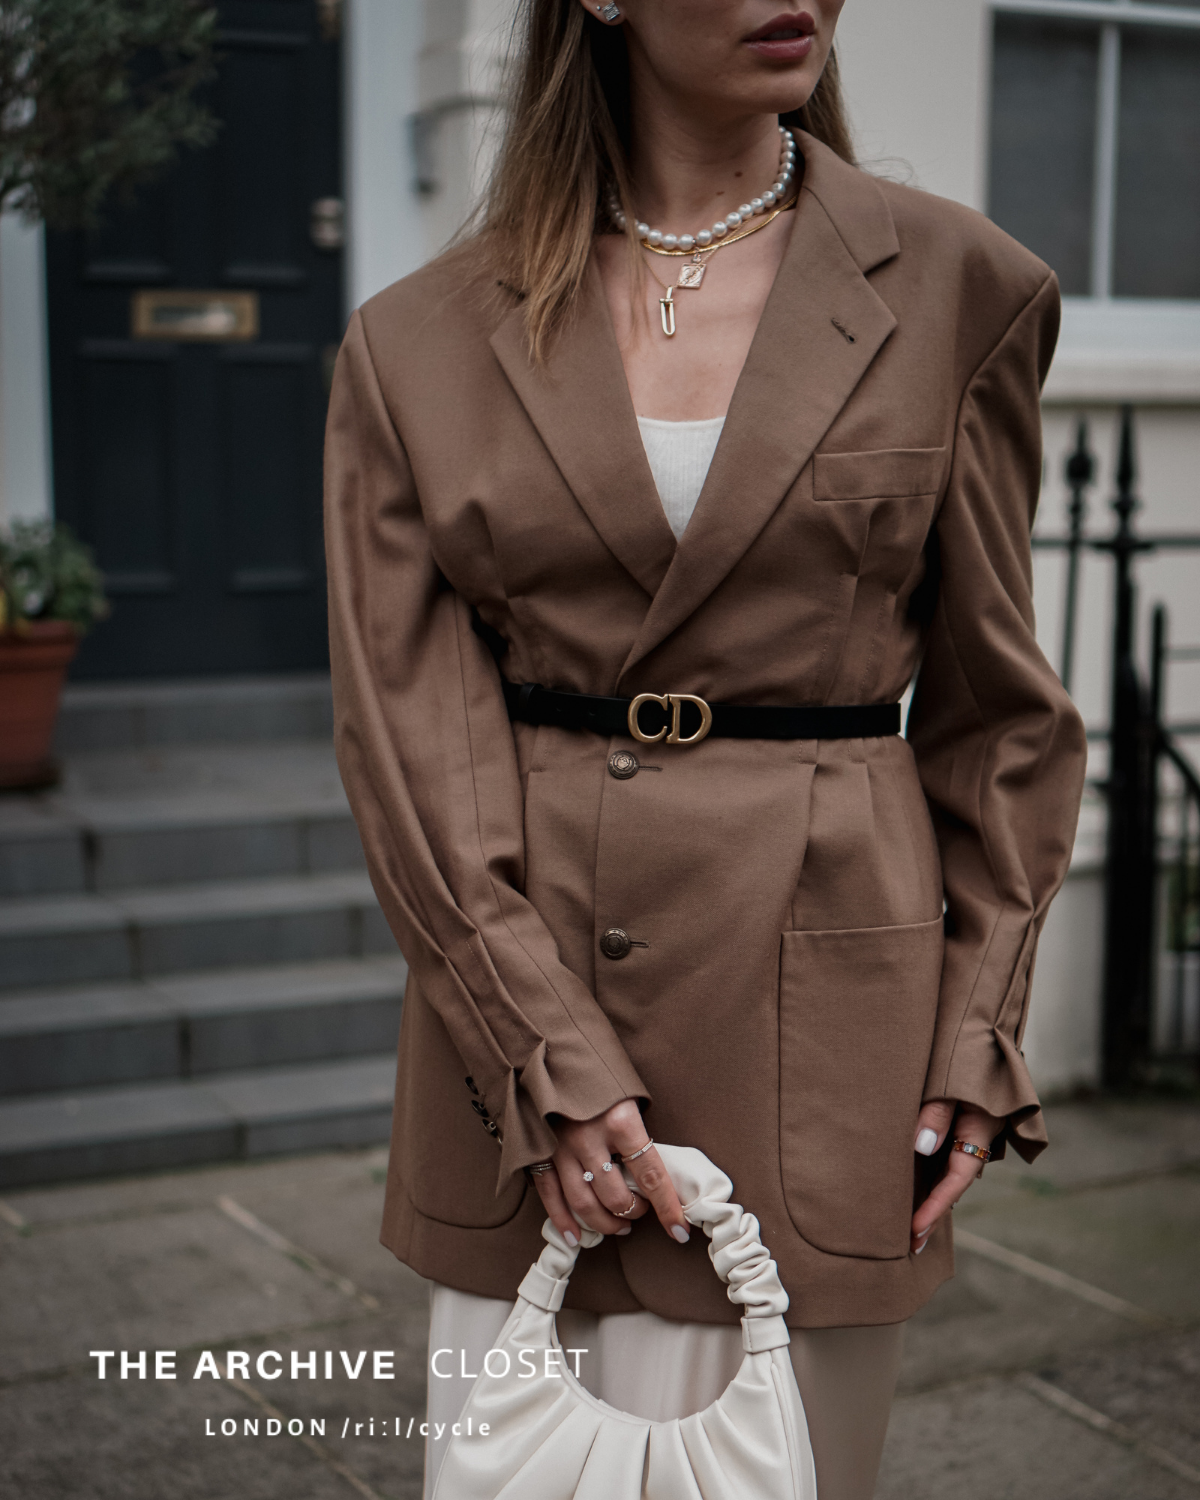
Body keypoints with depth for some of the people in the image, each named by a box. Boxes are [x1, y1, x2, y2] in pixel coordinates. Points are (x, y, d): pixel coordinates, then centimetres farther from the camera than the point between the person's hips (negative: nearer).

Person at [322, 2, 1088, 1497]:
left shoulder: (955, 289, 2)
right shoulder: (420, 340, 2)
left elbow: (999, 708, 6)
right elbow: (404, 729, -2)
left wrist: (973, 1035, 0)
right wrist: (544, 1053, -9)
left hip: (822, 1014, 0)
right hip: (517, 1004, 1)